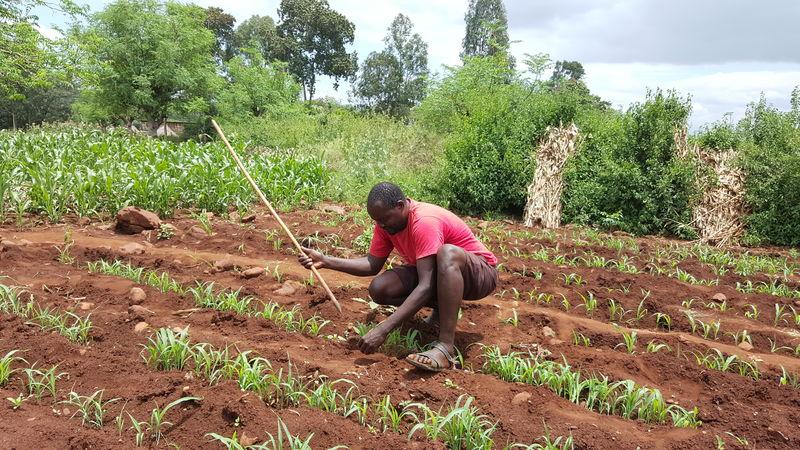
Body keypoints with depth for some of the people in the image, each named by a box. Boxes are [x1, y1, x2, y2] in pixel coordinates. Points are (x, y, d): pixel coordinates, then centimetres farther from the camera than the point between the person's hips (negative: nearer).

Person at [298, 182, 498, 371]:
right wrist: (326, 261, -15)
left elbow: (426, 286, -37)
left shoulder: (424, 222, -32)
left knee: (447, 253, -42)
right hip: (436, 272, 7)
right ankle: (443, 308, 6)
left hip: (481, 274, -7)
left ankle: (446, 348, -42)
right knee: (379, 289, -15)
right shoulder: (386, 221, -7)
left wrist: (383, 329, -42)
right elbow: (373, 264, -2)